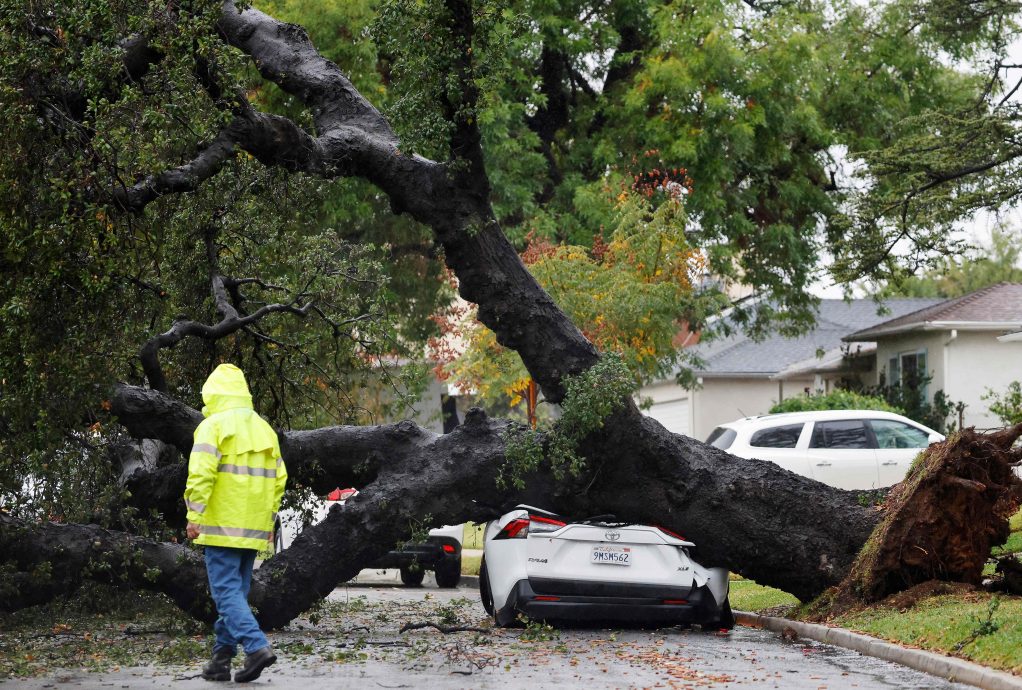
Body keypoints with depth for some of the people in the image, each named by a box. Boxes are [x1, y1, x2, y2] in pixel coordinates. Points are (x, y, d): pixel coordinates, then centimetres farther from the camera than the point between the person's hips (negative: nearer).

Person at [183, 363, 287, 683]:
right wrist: (269, 520, 20)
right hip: (254, 529, 7)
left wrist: (194, 516, -14)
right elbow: (278, 478, 16)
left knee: (226, 591, -6)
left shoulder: (213, 425, -6)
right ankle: (221, 659, 15)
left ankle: (257, 646, -21)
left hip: (222, 526, -7)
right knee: (236, 591, 12)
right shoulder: (264, 429, 16)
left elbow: (201, 473, -17)